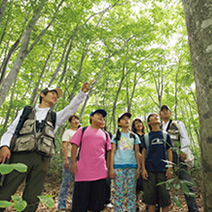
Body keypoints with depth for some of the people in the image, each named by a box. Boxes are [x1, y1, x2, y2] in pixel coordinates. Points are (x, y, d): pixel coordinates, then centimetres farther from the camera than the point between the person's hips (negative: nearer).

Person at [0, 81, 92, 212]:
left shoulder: (55, 117, 20)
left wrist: (83, 92, -5)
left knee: (32, 201, 2)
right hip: (21, 155, -1)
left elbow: (71, 108, 7)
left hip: (42, 159, 2)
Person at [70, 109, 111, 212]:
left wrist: (108, 167, 10)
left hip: (100, 171, 3)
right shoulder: (82, 130, 9)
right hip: (83, 171, -3)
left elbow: (108, 151, 16)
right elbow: (75, 146, 2)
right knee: (80, 199, 3)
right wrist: (73, 162, -7)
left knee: (98, 199, 9)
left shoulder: (105, 134, 16)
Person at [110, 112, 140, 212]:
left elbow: (137, 153, 12)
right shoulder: (116, 136, 10)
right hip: (118, 166, -1)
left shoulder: (134, 136, 14)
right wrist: (111, 168, -3)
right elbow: (113, 152, 5)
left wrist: (138, 167, 3)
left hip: (132, 166, 2)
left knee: (131, 192, 4)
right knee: (118, 192, 0)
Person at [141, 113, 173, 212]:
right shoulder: (146, 137, 8)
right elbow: (143, 153, 7)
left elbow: (169, 151, 7)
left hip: (163, 170, 0)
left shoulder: (165, 135, 9)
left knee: (165, 196, 3)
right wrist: (143, 169, -2)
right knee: (150, 197, 5)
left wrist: (170, 168, -1)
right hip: (149, 170, 0)